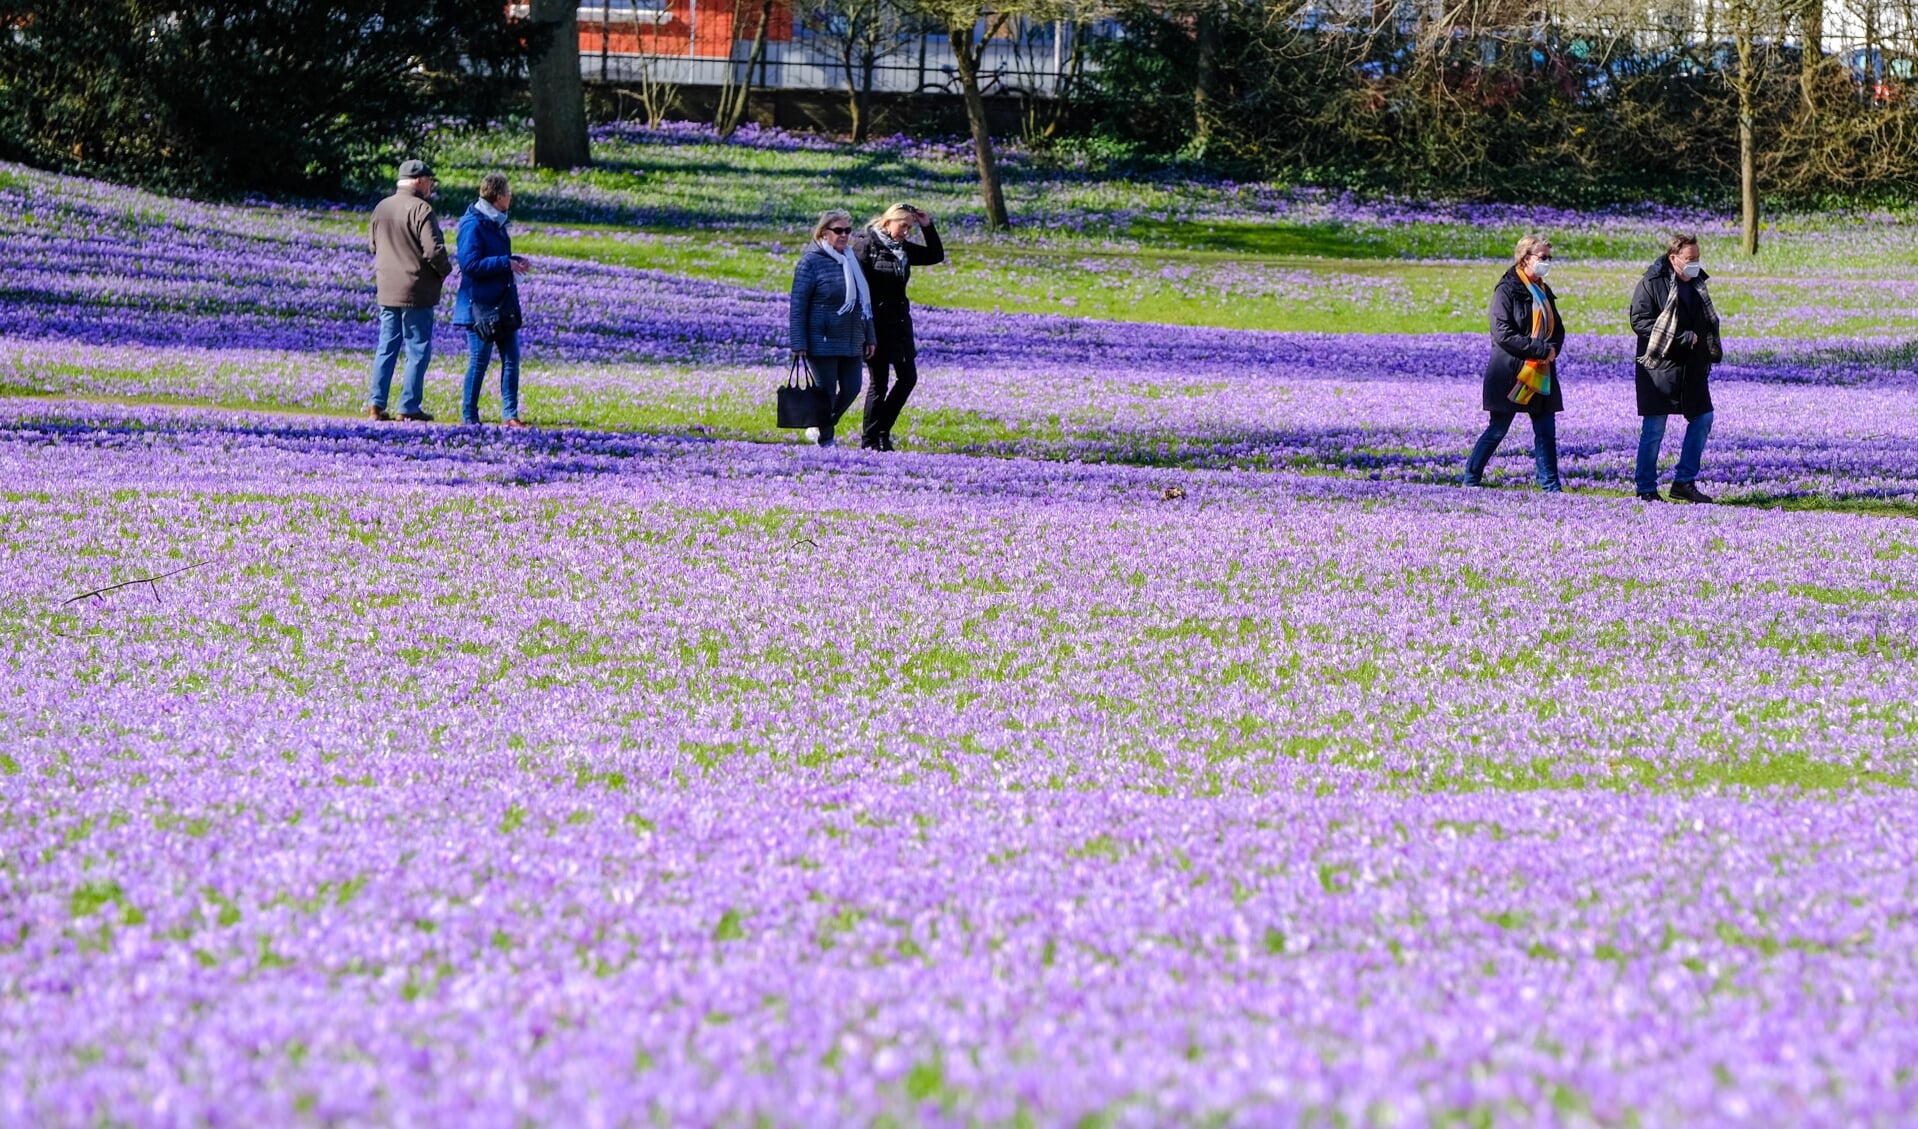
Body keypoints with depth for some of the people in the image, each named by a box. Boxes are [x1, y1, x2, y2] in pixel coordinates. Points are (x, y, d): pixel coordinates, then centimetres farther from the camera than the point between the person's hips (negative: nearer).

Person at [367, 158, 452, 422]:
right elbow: (434, 250, -21)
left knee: (386, 348, 12)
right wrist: (445, 270, -3)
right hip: (416, 292, -7)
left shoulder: (381, 209, 8)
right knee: (418, 350, 1)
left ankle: (376, 403, 8)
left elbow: (375, 247, 18)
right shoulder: (420, 210, -15)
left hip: (387, 291, 7)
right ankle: (410, 407, 1)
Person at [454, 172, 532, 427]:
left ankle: (510, 414, 13)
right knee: (479, 362, -2)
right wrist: (506, 263, -21)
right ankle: (469, 417, 8)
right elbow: (470, 264, -22)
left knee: (511, 358, 7)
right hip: (480, 305, -9)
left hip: (503, 303, 9)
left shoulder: (496, 223, 12)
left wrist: (515, 261, 6)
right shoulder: (473, 225, -16)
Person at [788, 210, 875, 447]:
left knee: (851, 389, 4)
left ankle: (824, 426, 26)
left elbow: (864, 301, 20)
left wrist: (869, 337, 17)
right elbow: (798, 305, -10)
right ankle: (825, 439, 11)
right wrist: (799, 344, -14)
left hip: (851, 343, 6)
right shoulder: (811, 262, -8)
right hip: (823, 344, -6)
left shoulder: (851, 261, 13)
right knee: (826, 392, -2)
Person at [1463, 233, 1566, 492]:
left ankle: (1550, 484, 6)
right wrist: (1542, 350, -19)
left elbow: (1557, 328, 18)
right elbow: (1503, 334, -18)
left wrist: (1553, 348, -6)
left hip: (1541, 374, 7)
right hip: (1511, 373, -7)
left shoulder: (1543, 291, 15)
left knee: (1546, 431, 3)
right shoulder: (1507, 289, -10)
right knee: (1498, 429, -2)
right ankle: (1471, 477, 10)